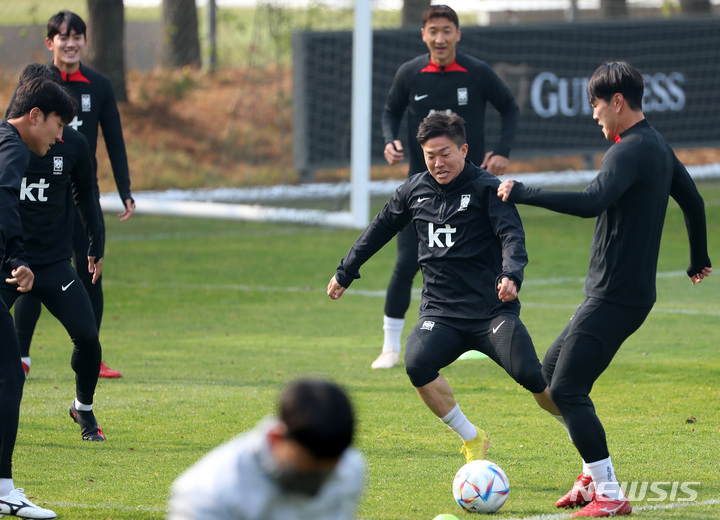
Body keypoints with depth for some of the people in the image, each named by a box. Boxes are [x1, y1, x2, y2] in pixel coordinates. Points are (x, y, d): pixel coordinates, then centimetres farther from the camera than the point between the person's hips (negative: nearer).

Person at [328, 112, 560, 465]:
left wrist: (511, 275, -36)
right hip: (440, 312, 4)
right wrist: (345, 273, 31)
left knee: (530, 375, -20)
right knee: (417, 363, -26)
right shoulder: (415, 190, 10)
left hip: (492, 310, -4)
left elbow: (512, 236, -16)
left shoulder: (485, 188, -4)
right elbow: (379, 230, 26)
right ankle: (471, 439, -8)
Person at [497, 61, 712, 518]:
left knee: (567, 389, -11)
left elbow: (591, 202, -34)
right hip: (617, 294, 10)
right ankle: (594, 476, 20)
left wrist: (522, 193, -27)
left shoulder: (631, 151, -18)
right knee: (553, 368, 18)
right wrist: (699, 261, 43)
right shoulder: (657, 146, 14)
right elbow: (694, 201, 27)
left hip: (616, 298, -10)